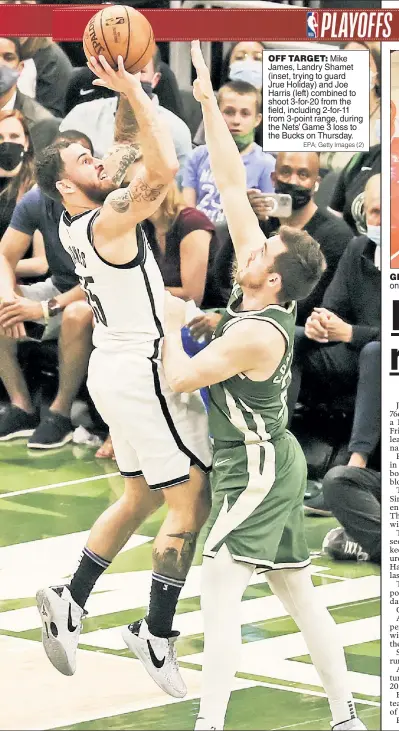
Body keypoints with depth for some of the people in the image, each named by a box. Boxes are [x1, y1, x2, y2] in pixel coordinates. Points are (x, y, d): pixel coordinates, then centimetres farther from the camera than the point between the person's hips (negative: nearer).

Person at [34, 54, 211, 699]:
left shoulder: (75, 222, 6)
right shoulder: (108, 221, -19)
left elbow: (130, 147, 17)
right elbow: (165, 166, -34)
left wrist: (130, 93, 4)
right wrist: (133, 91, -28)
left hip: (117, 366, 10)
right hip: (144, 371, -10)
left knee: (141, 497, 19)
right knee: (192, 501, -3)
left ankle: (71, 602, 19)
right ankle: (157, 634, 0)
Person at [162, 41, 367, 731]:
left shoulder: (257, 334, -22)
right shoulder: (261, 291, 1)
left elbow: (179, 379, -18)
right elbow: (233, 186, 3)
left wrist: (172, 323, -1)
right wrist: (208, 102, 2)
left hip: (254, 471, -10)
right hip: (277, 464, 10)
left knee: (219, 593, -15)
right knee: (300, 594, 13)